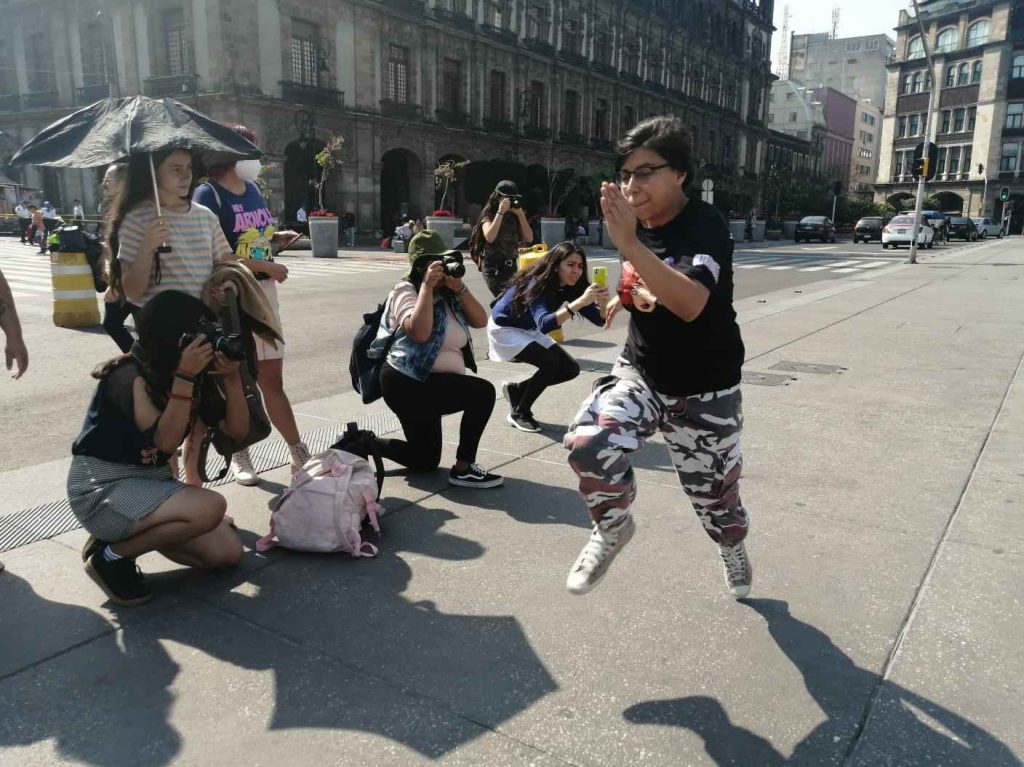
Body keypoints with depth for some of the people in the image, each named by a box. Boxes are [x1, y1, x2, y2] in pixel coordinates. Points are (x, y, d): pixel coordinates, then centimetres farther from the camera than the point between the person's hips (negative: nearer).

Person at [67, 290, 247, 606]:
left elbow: (237, 429, -4)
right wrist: (184, 377, -34)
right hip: (101, 489, -7)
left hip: (152, 480, 7)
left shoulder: (196, 374, 0)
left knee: (227, 553, -3)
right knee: (210, 508, -30)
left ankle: (133, 532, 15)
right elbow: (165, 441, -30)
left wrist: (232, 376, -18)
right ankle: (111, 555, -8)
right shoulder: (130, 376, -20)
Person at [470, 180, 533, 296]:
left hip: (512, 265, 5)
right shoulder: (489, 215, -4)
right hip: (493, 266, -5)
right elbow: (489, 237, -22)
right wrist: (500, 212, -20)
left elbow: (529, 239, -1)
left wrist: (521, 214, -8)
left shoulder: (515, 216, 8)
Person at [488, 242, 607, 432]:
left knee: (570, 369, -1)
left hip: (529, 330, 8)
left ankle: (516, 389, 16)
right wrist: (579, 302, -57)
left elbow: (599, 319, -14)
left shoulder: (570, 286, -12)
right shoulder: (536, 284, -33)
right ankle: (519, 413, -5)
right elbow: (544, 324, -49)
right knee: (550, 363, -25)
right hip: (505, 329, -8)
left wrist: (603, 303, -36)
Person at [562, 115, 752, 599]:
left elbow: (690, 303, -41)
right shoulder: (637, 224, -1)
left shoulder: (705, 227, -21)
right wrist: (629, 294, 1)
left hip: (703, 392, -4)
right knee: (587, 443, -26)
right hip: (638, 371, 4)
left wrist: (629, 243, -46)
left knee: (713, 492, 14)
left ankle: (733, 547, 51)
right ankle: (613, 528, 5)